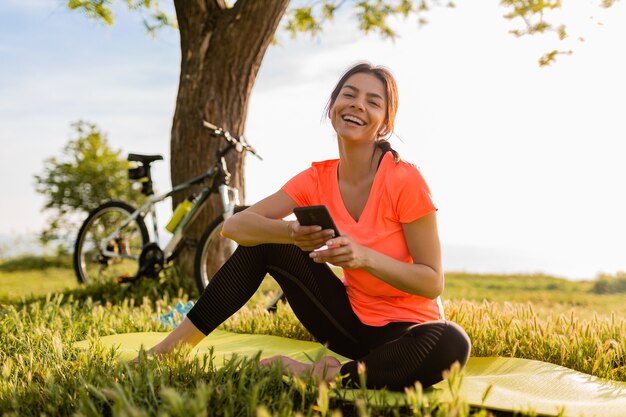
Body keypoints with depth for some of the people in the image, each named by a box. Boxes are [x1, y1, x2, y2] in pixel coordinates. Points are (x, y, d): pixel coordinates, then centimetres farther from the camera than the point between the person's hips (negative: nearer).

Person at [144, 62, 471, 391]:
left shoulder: (404, 180, -18)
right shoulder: (317, 179, -5)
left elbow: (433, 282, -17)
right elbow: (234, 226, -12)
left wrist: (366, 257, -34)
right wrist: (293, 232, -33)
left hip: (405, 327, -3)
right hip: (352, 319, 4)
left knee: (451, 345, -38)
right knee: (265, 241, -9)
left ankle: (317, 376, -25)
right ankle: (171, 348, -5)